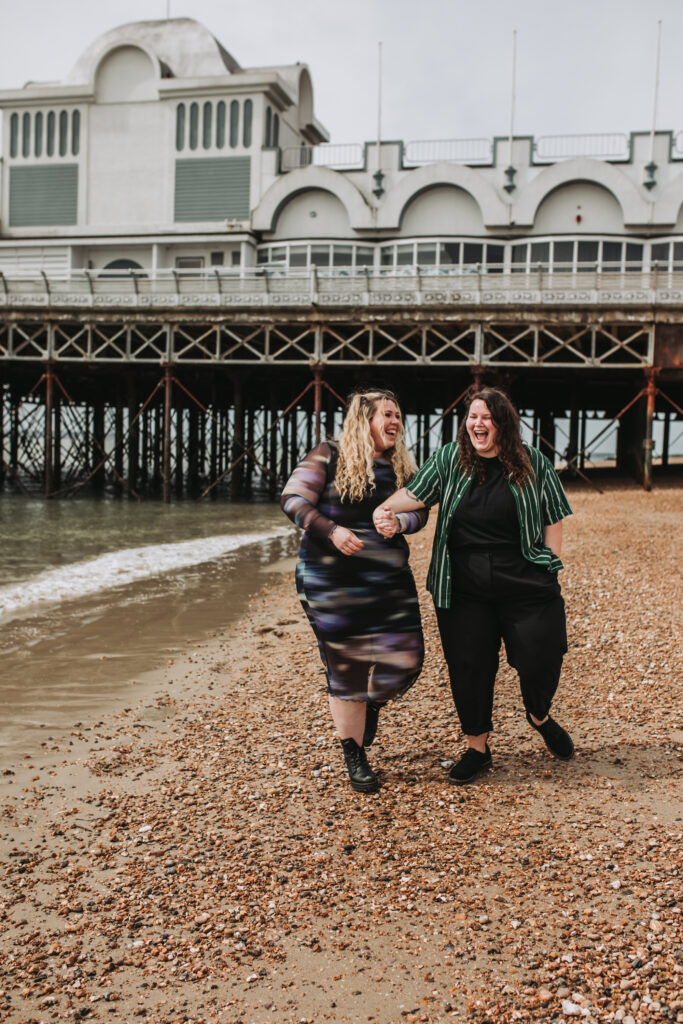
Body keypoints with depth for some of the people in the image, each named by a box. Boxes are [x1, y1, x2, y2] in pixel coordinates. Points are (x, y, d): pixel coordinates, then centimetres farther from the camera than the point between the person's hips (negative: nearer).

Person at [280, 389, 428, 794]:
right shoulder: (330, 456, -4)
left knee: (405, 657, -2)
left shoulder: (403, 466, 10)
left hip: (388, 578, 4)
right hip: (332, 578, -4)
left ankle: (371, 703, 35)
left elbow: (421, 510, 13)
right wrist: (332, 530, -20)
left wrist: (400, 523, -10)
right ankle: (355, 757, 20)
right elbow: (292, 499, -8)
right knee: (345, 665, 2)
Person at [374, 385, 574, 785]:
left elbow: (553, 519, 5)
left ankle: (540, 717, 38)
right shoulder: (450, 459, 2)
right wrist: (386, 508, -25)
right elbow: (417, 493, -6)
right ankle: (478, 748, 25)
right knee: (469, 667, 6)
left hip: (526, 586, -1)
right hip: (466, 590, 1)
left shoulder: (533, 463, 1)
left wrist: (551, 567, -1)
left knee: (540, 659, 2)